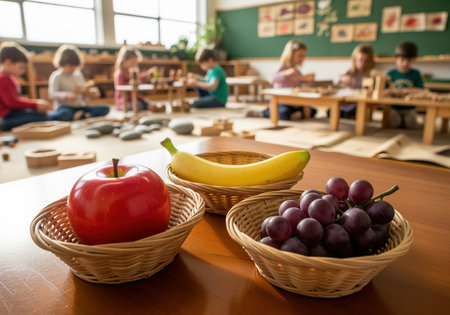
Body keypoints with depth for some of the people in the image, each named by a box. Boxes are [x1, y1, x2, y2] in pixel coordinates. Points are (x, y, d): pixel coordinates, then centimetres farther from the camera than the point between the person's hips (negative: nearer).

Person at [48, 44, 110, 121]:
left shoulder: (79, 74, 17)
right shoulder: (56, 76, 0)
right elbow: (52, 94, -10)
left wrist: (91, 92, -1)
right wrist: (66, 95, -28)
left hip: (80, 106, 7)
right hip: (65, 107, -6)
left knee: (105, 109, -18)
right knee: (64, 114, -46)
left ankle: (82, 116, -30)